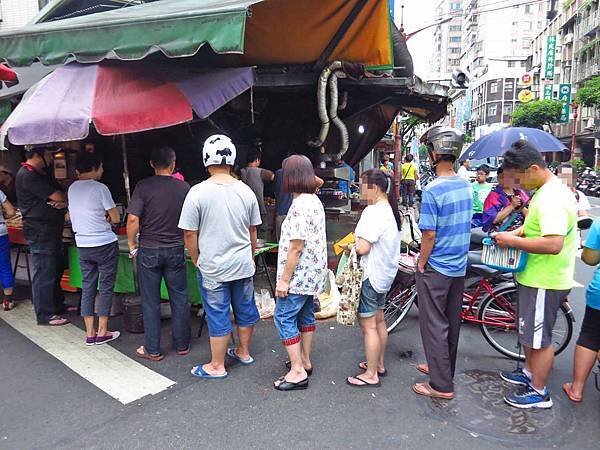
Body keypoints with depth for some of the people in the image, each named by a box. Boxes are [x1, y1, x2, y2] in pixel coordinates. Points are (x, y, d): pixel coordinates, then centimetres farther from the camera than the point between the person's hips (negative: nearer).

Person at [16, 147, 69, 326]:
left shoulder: (41, 174, 17)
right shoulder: (27, 175, -16)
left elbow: (62, 197, 12)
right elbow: (58, 196, -21)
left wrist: (63, 202, -12)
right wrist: (66, 199, 2)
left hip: (51, 231, 10)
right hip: (40, 232, -10)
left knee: (56, 269, 18)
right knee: (44, 273, -4)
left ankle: (57, 304, 30)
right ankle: (45, 315, 5)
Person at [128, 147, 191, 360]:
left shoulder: (144, 186, -9)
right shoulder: (184, 187, -2)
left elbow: (133, 219, -14)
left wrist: (132, 245, 0)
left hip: (148, 250, -2)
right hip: (176, 250, 2)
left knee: (150, 301, 8)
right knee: (179, 298, 12)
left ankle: (152, 350, 17)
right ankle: (182, 345, 23)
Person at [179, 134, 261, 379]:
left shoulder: (198, 192, -14)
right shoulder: (246, 191, -2)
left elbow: (190, 234, -11)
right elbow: (253, 232, 8)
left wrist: (197, 262, 4)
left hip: (213, 267, -4)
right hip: (243, 264, 4)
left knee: (218, 316, 7)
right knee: (245, 309, 18)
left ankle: (217, 366, 22)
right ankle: (244, 352, 37)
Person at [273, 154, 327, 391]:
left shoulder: (300, 205, -22)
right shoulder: (316, 201, 9)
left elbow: (296, 247, -24)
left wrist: (284, 280, -19)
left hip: (299, 274, -10)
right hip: (314, 273, 10)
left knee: (284, 317, -2)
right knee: (305, 315, 19)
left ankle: (298, 371, 3)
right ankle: (305, 360, 32)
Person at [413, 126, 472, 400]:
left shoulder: (433, 190, -21)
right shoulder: (467, 185, 2)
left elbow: (429, 234, -20)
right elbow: (464, 225, 10)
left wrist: (421, 264, -8)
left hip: (436, 267, -8)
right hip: (459, 265, 8)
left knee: (434, 325, 4)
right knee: (452, 321, 18)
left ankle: (442, 385, 13)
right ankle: (443, 368, 36)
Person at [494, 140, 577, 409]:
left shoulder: (551, 198, -26)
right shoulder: (547, 190, 8)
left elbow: (553, 244, -35)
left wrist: (513, 241, -26)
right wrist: (519, 231, 6)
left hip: (544, 282, -10)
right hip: (535, 276, 10)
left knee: (539, 337, 5)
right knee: (528, 330, 24)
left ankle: (538, 392, 21)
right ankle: (529, 373, 42)